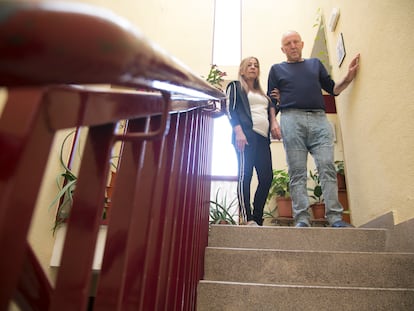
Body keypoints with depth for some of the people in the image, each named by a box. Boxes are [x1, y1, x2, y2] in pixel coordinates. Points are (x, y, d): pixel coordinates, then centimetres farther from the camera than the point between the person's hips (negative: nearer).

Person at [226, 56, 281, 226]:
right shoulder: (235, 86, 14)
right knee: (245, 174, -13)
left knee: (267, 176, -5)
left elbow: (271, 108, 28)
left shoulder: (261, 93, 31)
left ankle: (257, 218, 2)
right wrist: (238, 131, -14)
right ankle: (247, 218, -12)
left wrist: (274, 123, 5)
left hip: (263, 137, 6)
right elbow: (231, 109, 1)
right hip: (246, 135, -6)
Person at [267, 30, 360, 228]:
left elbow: (333, 89, 24)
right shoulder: (277, 69, 22)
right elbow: (271, 101, 17)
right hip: (292, 118, -1)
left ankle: (335, 216, -8)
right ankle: (302, 218, -7)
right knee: (297, 172, -6)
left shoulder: (315, 64, 27)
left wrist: (348, 78, 8)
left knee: (327, 167, -10)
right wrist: (279, 99, -3)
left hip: (319, 118, 2)